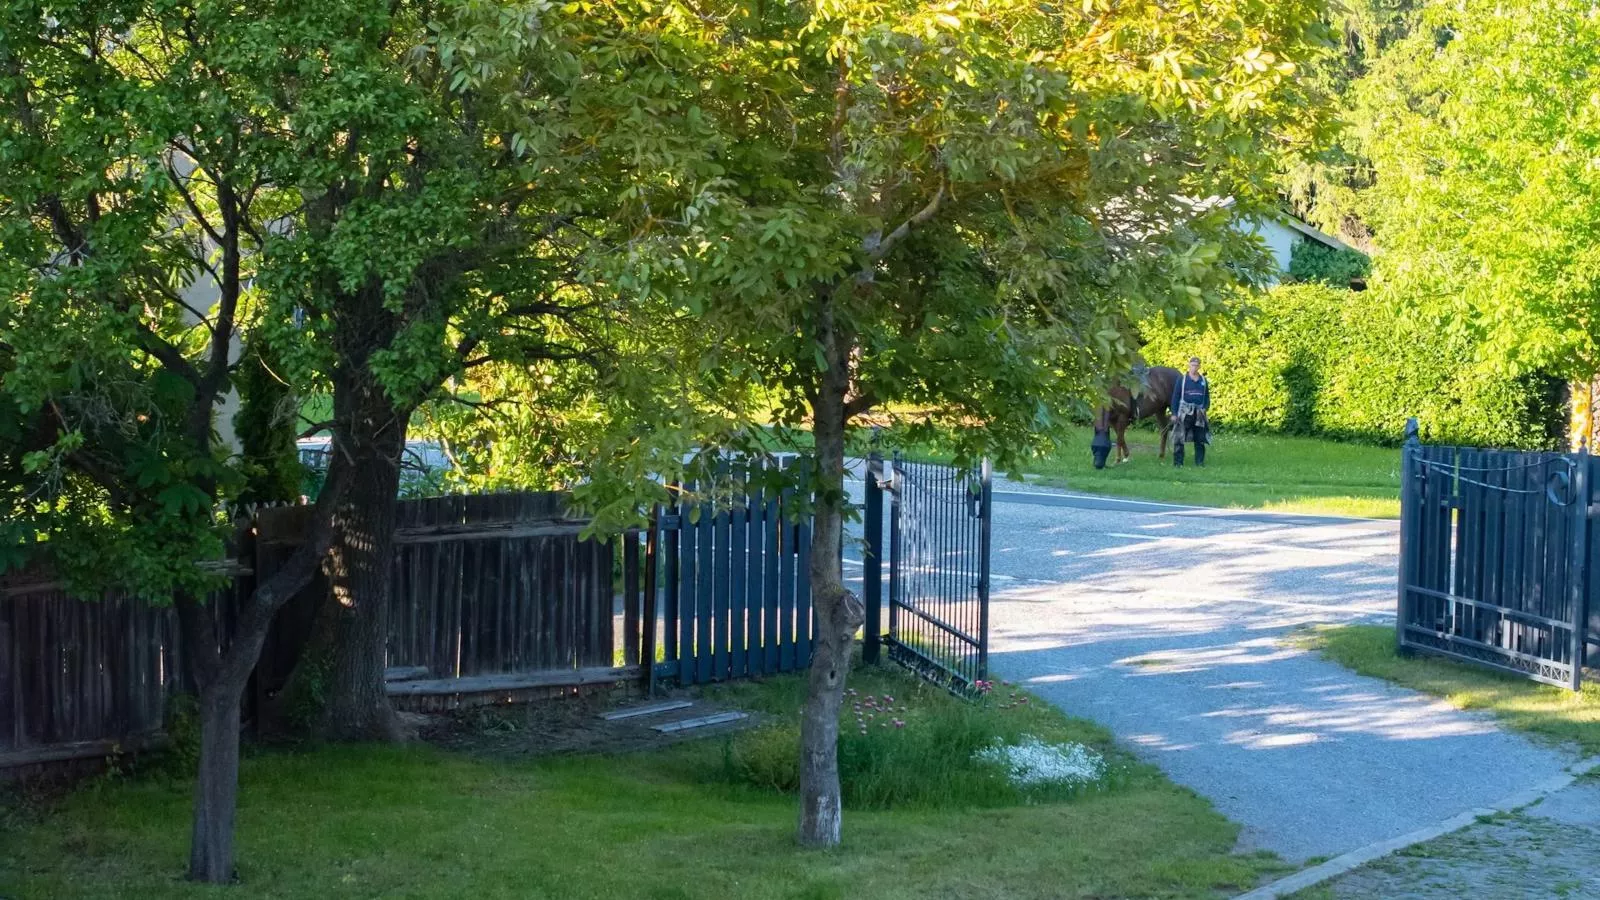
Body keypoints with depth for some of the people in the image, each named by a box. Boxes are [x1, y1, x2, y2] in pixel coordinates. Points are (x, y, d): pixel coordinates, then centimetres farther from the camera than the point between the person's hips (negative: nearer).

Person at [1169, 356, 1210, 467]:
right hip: (1184, 412, -3)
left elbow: (1207, 397, 15)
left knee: (1200, 439, 6)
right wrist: (1174, 413, -6)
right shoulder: (1182, 379, 0)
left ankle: (1200, 461, 14)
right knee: (1179, 438, -5)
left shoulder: (1204, 381, 10)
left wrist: (1205, 408, -3)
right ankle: (1178, 462, -1)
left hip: (1199, 413, 3)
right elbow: (1175, 397, -1)